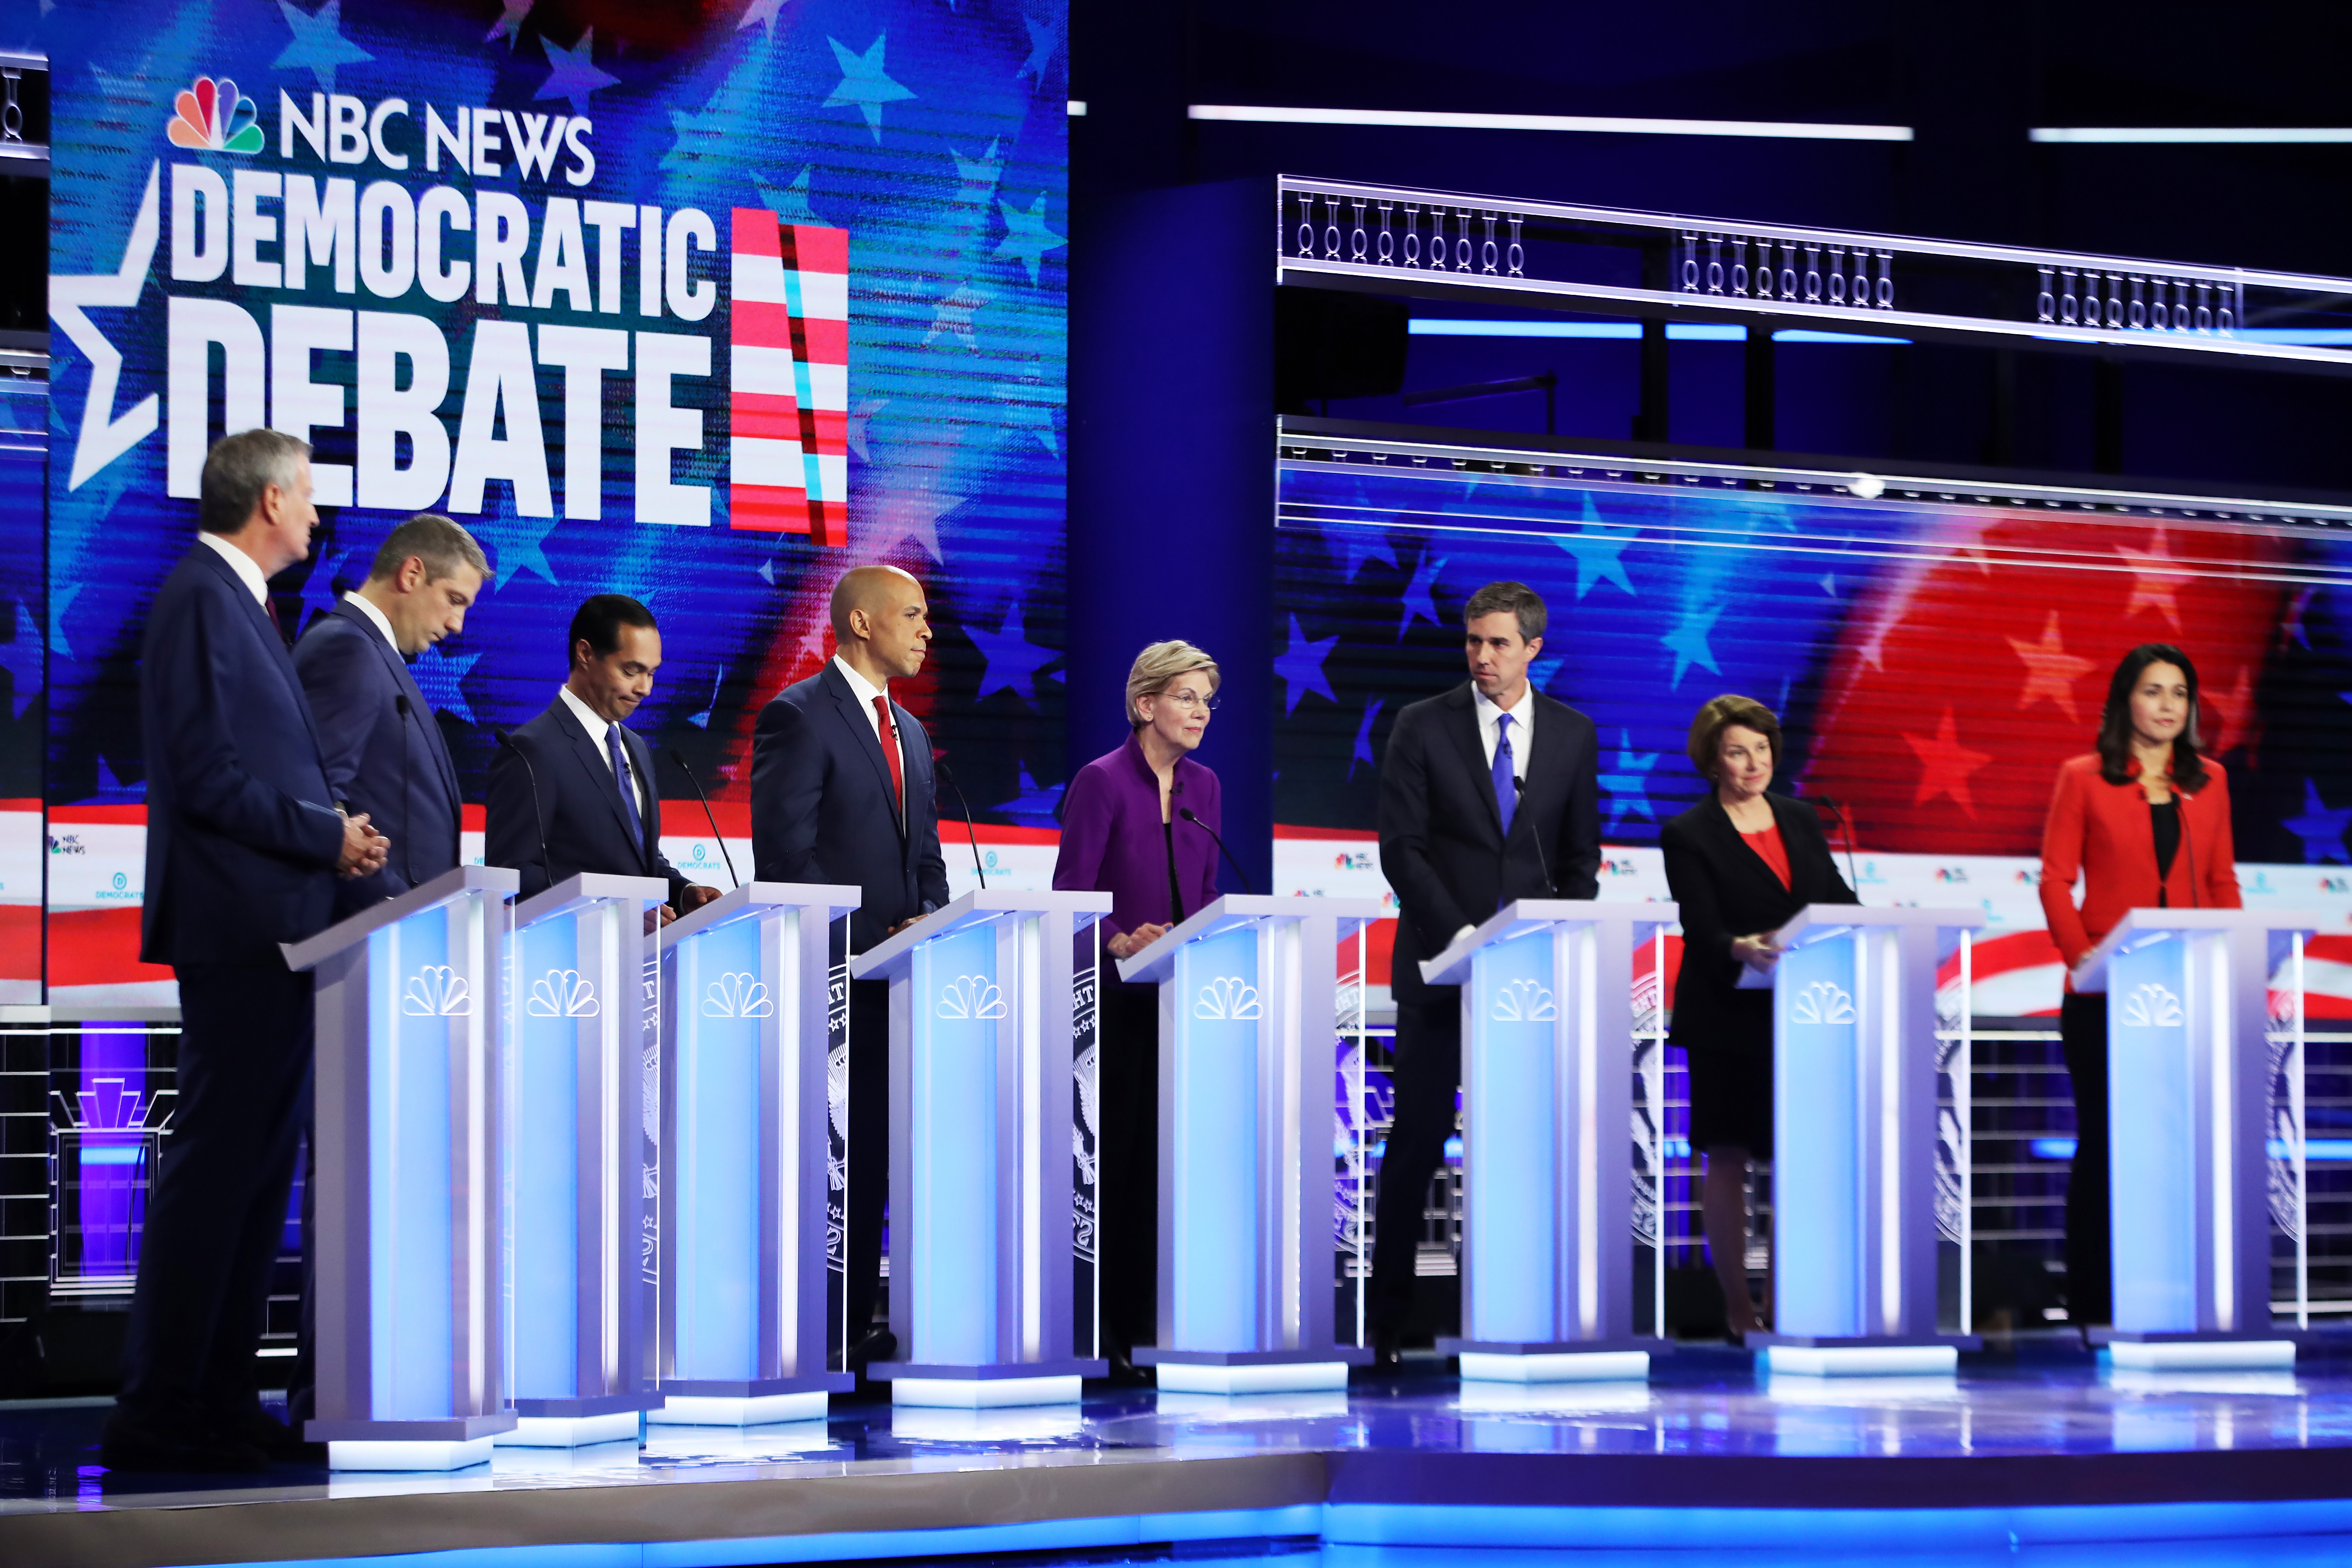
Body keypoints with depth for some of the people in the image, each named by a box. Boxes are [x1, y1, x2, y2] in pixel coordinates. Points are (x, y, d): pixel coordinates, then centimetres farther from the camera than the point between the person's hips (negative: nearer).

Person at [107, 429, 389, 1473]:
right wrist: (326, 835, -12)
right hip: (238, 927, -10)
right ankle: (157, 1416, -8)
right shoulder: (201, 598, -12)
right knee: (216, 1163, -10)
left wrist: (333, 830, 8)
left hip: (273, 931, 10)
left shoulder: (236, 601, 19)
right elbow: (207, 775, -19)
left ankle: (222, 1400, 14)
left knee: (258, 1165, 10)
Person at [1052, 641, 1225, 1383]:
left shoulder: (1203, 786, 12)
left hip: (1180, 995, 6)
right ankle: (1093, 1328, 1)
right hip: (1115, 996, -6)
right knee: (1111, 1151, -4)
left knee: (1163, 1151, 4)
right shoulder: (1102, 782, -7)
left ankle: (1142, 1320, 9)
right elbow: (1070, 896, -12)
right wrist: (1123, 941, -27)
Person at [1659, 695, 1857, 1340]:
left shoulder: (1800, 820, 12)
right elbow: (1701, 933, -12)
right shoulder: (1688, 836, -4)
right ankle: (1737, 1305, 6)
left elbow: (1838, 901, 11)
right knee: (1728, 1158, 1)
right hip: (1730, 1020, -4)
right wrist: (1740, 950, -34)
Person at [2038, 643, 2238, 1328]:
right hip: (2105, 995, -3)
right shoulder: (2083, 778, 1)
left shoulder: (2209, 780, 12)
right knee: (2103, 1144, 1)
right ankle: (2090, 1306, 7)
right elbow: (2055, 881, -3)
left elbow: (2222, 883, 13)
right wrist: (2084, 956, -16)